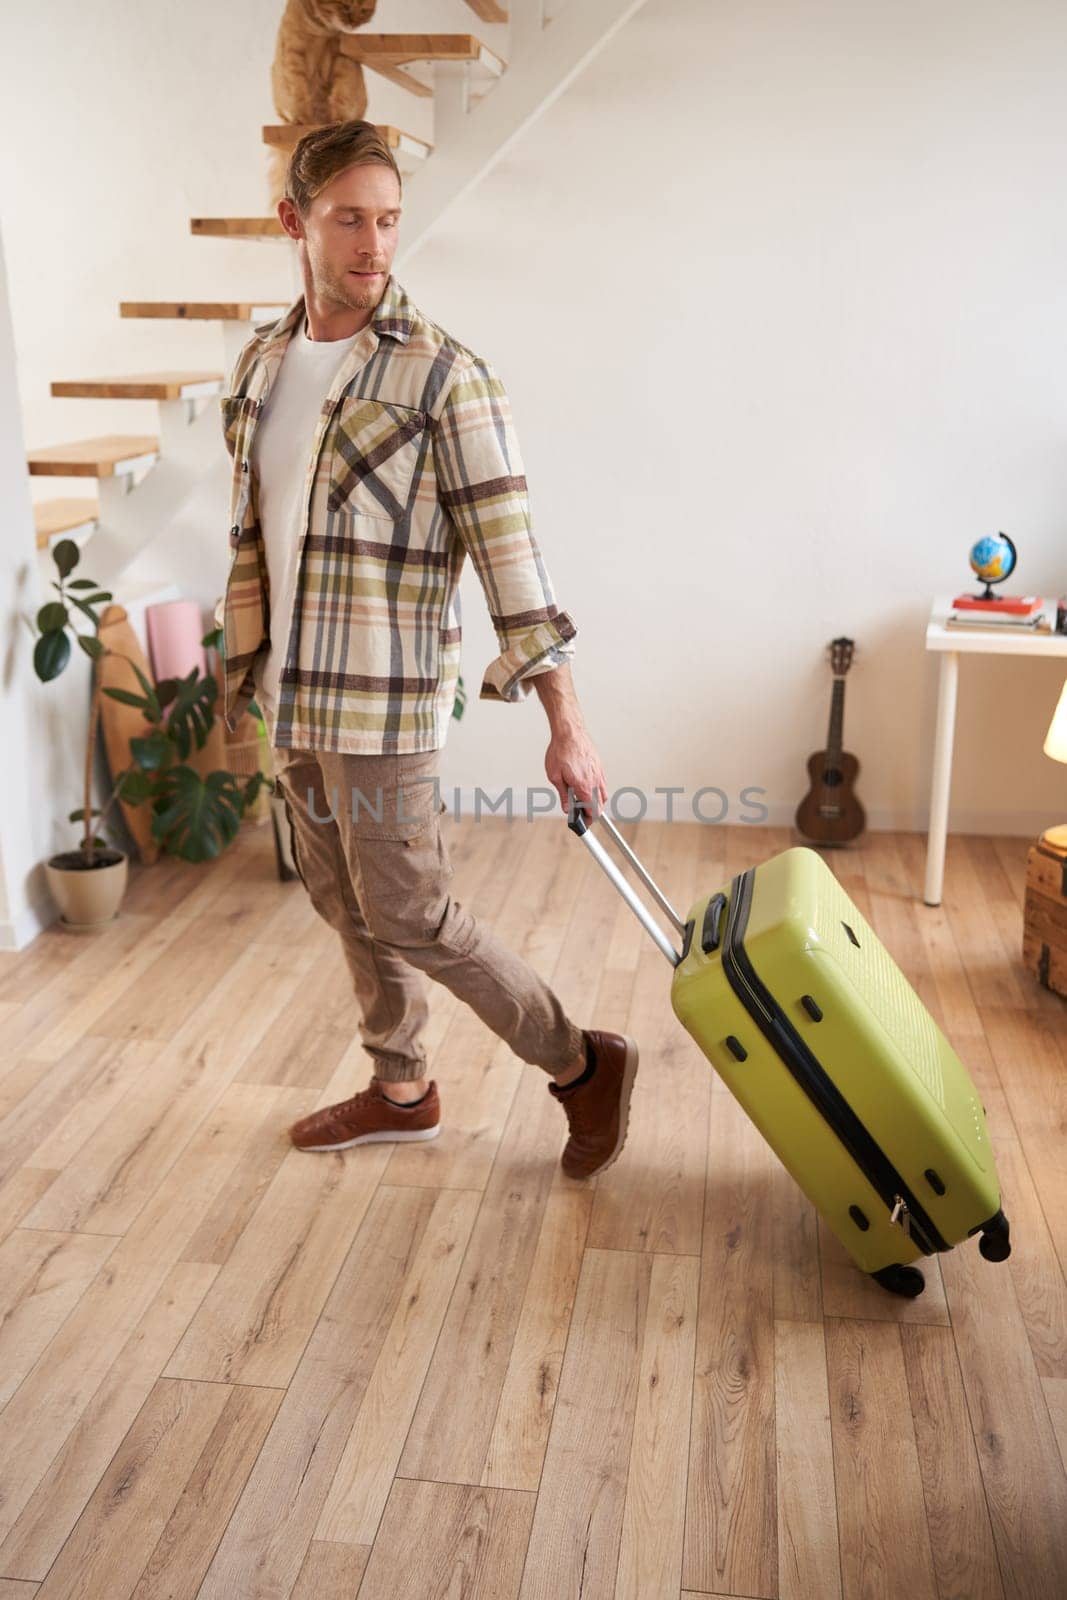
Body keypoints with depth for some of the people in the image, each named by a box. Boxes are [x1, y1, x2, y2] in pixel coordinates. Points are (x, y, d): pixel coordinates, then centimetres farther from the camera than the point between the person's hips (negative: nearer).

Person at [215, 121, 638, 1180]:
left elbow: (508, 553, -16)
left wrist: (565, 724, -20)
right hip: (290, 697, 7)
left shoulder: (444, 375, -12)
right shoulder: (260, 364, 9)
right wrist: (249, 675, 18)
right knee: (344, 904, 16)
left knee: (407, 915, -3)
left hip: (383, 701, -7)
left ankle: (583, 1065, 14)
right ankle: (400, 1092, 34)